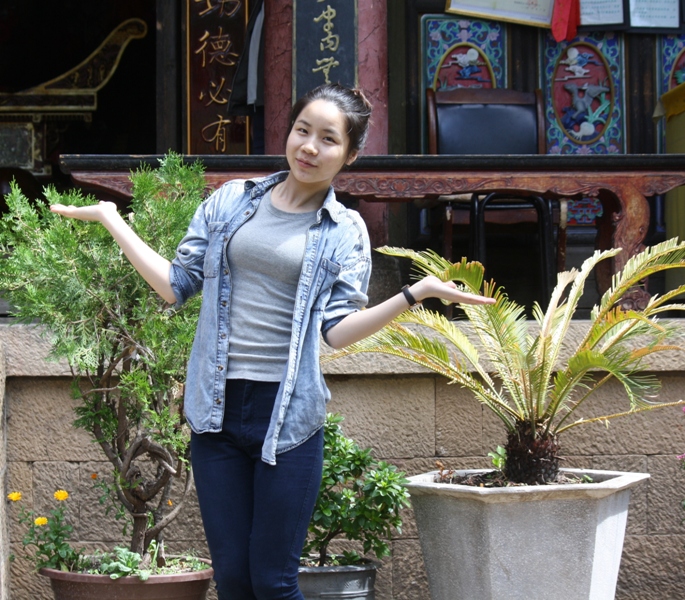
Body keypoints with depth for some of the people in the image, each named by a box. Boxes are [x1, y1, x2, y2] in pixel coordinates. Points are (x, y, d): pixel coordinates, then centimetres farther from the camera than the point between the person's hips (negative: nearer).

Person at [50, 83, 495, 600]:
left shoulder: (345, 232, 5)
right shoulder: (231, 201, 10)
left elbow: (338, 329, -5)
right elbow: (177, 285, 10)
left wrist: (415, 294, -16)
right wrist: (111, 218, 9)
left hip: (287, 414, -2)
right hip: (218, 407, 2)